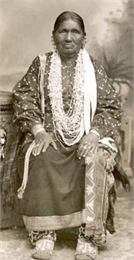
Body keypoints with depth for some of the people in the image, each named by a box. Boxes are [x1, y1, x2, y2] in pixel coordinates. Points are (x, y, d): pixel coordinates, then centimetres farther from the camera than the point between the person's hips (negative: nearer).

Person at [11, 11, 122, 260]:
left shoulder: (94, 67, 11)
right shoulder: (41, 64, 12)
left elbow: (111, 107, 6)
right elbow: (24, 99, 5)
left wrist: (94, 134, -12)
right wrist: (39, 131, -11)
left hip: (87, 138, 0)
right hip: (50, 137, 0)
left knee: (96, 161, -33)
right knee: (41, 160, -33)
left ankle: (89, 239, -28)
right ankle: (44, 235, -27)